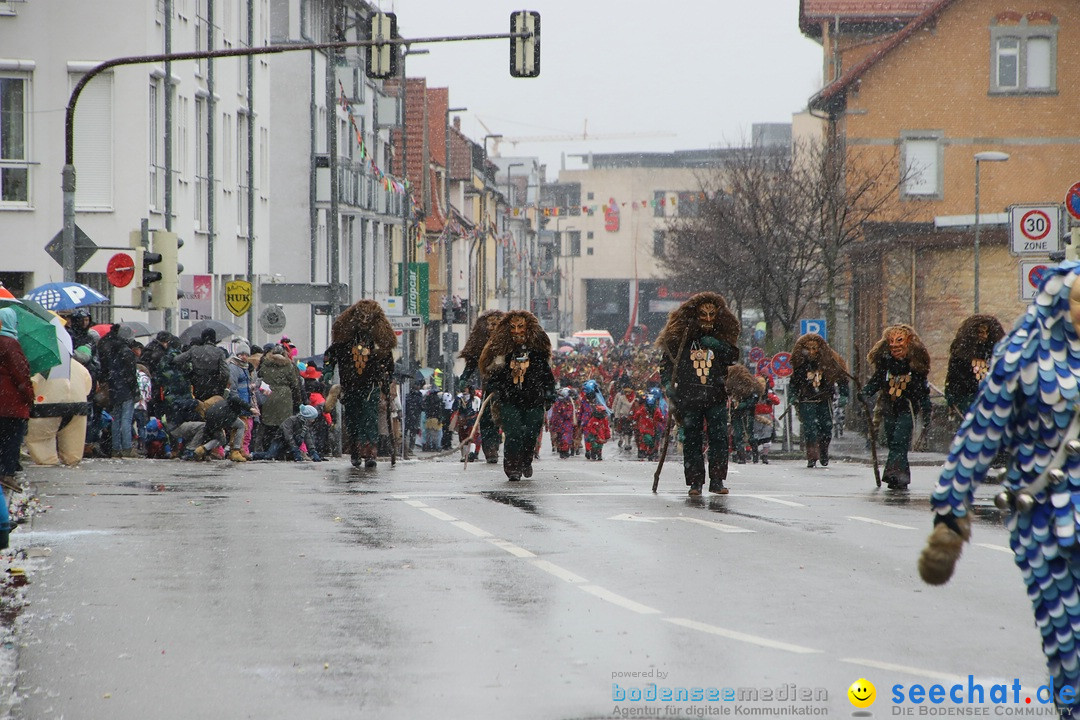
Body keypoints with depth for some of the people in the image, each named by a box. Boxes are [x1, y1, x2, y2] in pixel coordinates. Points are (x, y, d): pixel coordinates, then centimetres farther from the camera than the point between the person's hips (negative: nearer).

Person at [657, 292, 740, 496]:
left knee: (719, 437, -7)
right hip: (689, 398, -1)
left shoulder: (722, 336, 10)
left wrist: (717, 345, -14)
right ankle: (695, 481, 7)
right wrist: (668, 385, -5)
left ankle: (717, 480, 0)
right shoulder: (681, 336, 4)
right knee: (692, 440, 1)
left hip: (716, 397, 1)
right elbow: (666, 362, 8)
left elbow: (733, 358, 0)